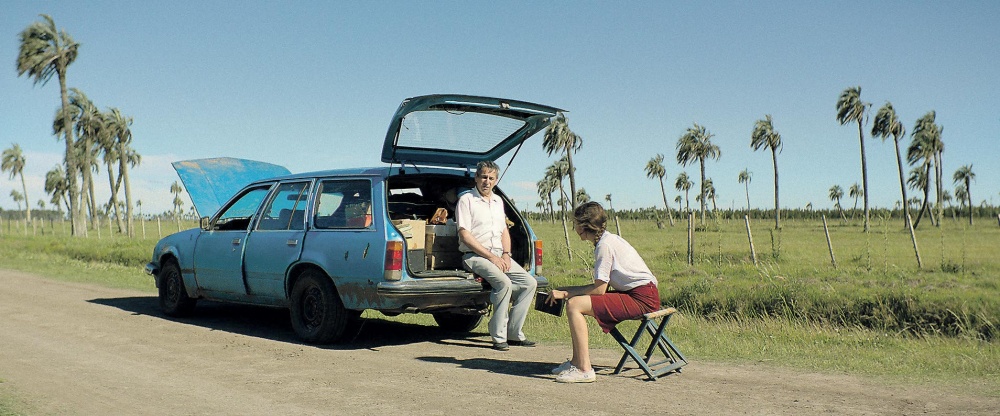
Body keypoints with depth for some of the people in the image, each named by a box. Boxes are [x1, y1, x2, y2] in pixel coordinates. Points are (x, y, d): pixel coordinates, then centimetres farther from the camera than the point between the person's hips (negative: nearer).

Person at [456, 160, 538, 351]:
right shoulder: (466, 200, -4)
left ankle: (513, 333, -3)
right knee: (504, 283, -31)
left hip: (499, 255, 7)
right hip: (475, 255, -7)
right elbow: (465, 235, -12)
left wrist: (506, 254, 1)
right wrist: (490, 257, -16)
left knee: (529, 283, -8)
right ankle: (499, 337, -23)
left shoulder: (498, 201, 18)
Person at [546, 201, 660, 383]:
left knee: (574, 305, -17)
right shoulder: (608, 239, 16)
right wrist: (566, 290, 10)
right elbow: (601, 285, 14)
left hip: (642, 299, -10)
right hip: (633, 294, 10)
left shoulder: (605, 244, -14)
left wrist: (565, 293, -7)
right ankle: (577, 361, 10)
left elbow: (599, 289, -15)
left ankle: (584, 369, -19)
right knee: (577, 300, 12)